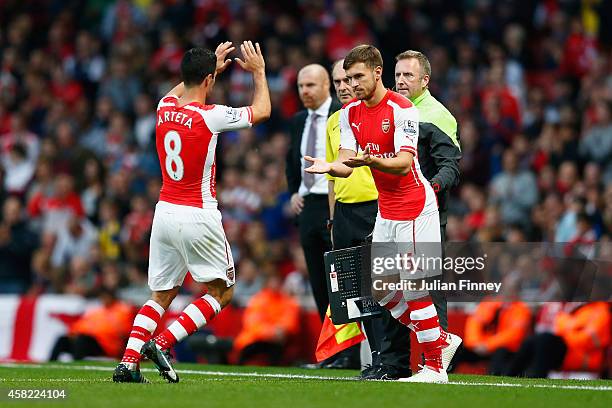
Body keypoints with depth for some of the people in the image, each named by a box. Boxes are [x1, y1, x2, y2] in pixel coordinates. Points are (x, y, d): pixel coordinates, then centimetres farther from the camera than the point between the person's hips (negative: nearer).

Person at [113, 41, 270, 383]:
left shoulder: (164, 108, 2)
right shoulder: (210, 116, -15)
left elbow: (180, 91, 31)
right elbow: (262, 111, 2)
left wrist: (212, 66, 36)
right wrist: (259, 71, 15)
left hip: (165, 211, 6)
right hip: (198, 215, -6)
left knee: (162, 294, 15)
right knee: (222, 291, 8)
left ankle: (128, 363, 2)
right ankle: (161, 344, -6)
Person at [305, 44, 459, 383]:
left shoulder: (402, 109, -16)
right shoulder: (350, 113, 6)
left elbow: (404, 163, -24)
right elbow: (346, 164, 0)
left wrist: (370, 160, -41)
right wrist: (329, 167, -22)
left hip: (415, 208, -8)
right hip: (386, 211, 8)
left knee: (414, 287, -10)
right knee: (380, 289, 7)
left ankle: (435, 366, 1)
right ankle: (441, 341, 21)